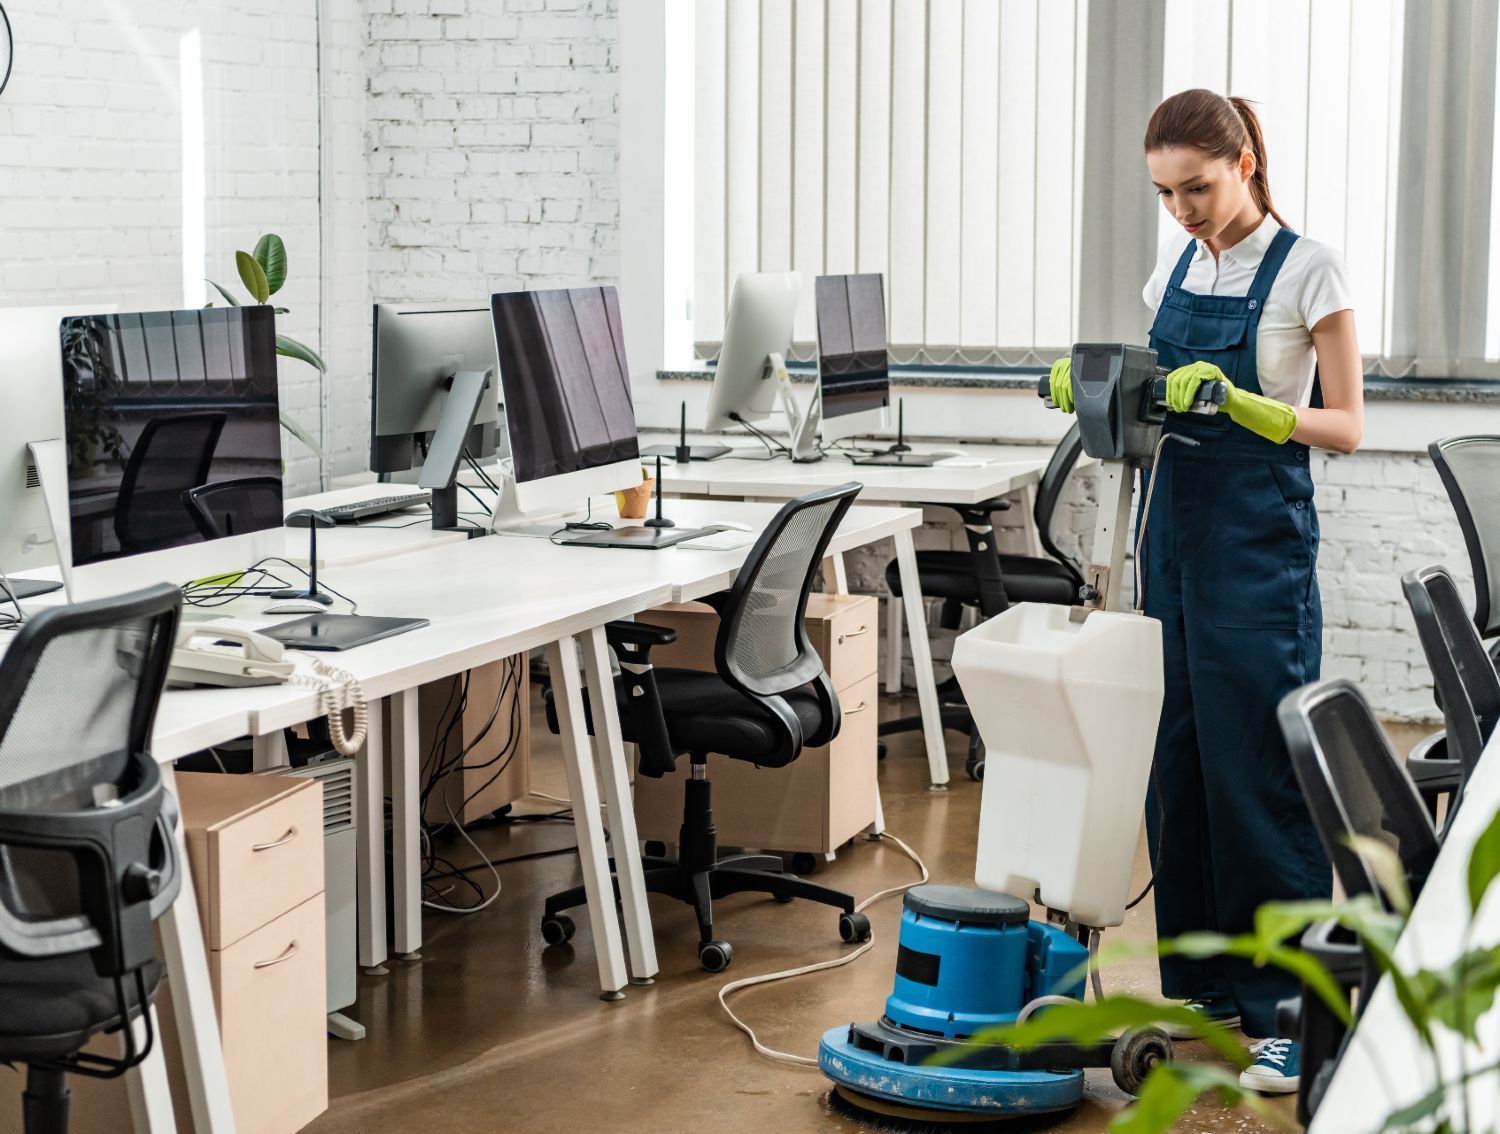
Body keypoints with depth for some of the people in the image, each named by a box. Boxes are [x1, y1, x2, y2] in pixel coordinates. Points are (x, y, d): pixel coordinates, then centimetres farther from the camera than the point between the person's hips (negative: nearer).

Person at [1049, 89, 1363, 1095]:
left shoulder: (1307, 270, -9)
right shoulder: (1178, 265, 11)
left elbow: (1346, 426, -9)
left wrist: (1239, 403, -25)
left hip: (1261, 539, -7)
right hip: (1176, 522, 7)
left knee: (1259, 765, -7)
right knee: (1179, 756, 9)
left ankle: (1286, 1009, -1)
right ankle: (1206, 979, 21)